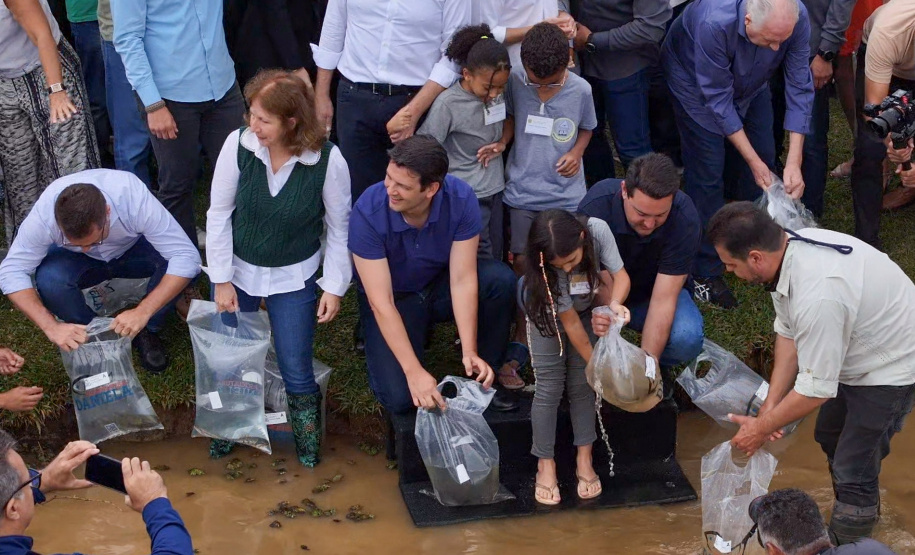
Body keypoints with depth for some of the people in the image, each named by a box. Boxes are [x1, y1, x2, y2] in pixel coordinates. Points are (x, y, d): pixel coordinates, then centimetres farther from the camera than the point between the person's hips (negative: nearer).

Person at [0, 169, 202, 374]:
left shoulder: (135, 199, -38)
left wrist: (142, 312, -46)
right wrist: (51, 327, -39)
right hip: (75, 261, 0)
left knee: (170, 259, -32)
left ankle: (148, 331, -5)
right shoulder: (45, 212, -35)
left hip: (132, 249, 0)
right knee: (49, 279, -32)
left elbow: (186, 256, -38)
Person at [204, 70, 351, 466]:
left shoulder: (328, 160, -23)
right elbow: (218, 213, -9)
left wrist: (334, 287, -6)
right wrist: (221, 280, -6)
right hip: (238, 269, 2)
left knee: (296, 372, -2)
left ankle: (307, 442, 29)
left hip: (294, 277, -1)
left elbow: (339, 227, -8)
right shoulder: (239, 144, -20)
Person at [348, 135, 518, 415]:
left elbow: (462, 280, -22)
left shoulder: (461, 199, -25)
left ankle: (484, 378, -7)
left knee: (501, 279, -27)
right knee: (399, 399, -22)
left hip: (441, 285, 3)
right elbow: (381, 303, -28)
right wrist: (414, 371, -33)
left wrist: (469, 352, -30)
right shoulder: (368, 213, -30)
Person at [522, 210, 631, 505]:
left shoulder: (598, 230, -34)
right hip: (547, 315, -3)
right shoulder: (543, 270, -37)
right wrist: (595, 363, -21)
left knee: (581, 384, -3)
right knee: (549, 386, -9)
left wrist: (614, 303, -44)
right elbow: (569, 321, -27)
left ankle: (584, 460, 8)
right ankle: (545, 465, 3)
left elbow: (620, 274, -23)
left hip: (587, 309, 3)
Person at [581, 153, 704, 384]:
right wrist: (600, 313, -52)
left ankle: (660, 367, 5)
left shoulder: (685, 220, -30)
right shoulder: (595, 206, -31)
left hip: (653, 292, 0)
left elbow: (663, 298, -29)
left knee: (686, 339, -33)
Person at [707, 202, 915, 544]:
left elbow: (817, 389, -29)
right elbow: (788, 332, -4)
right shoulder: (790, 245, -16)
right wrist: (771, 406, -7)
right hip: (859, 350, 10)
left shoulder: (816, 296, -41)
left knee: (852, 467, -6)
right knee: (829, 437, 24)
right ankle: (863, 511, 47)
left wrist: (762, 428, -15)